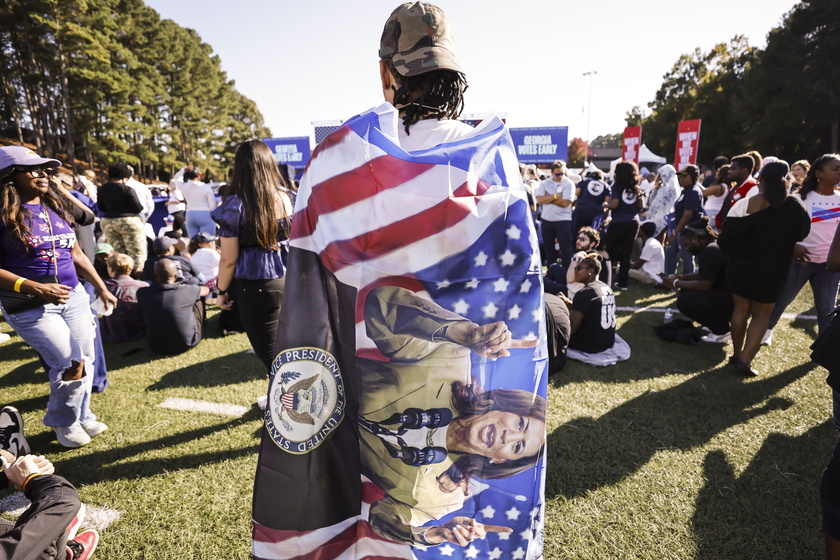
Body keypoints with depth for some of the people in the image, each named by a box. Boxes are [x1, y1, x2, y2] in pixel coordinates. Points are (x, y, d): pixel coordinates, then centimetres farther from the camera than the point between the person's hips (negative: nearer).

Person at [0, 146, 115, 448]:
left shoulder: (55, 208, 8)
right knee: (72, 363, -9)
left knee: (86, 360, 10)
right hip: (30, 307, -6)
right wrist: (34, 288, -24)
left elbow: (76, 253, 15)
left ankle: (81, 416, 31)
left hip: (74, 297, 6)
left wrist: (101, 287, 16)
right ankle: (62, 422, 18)